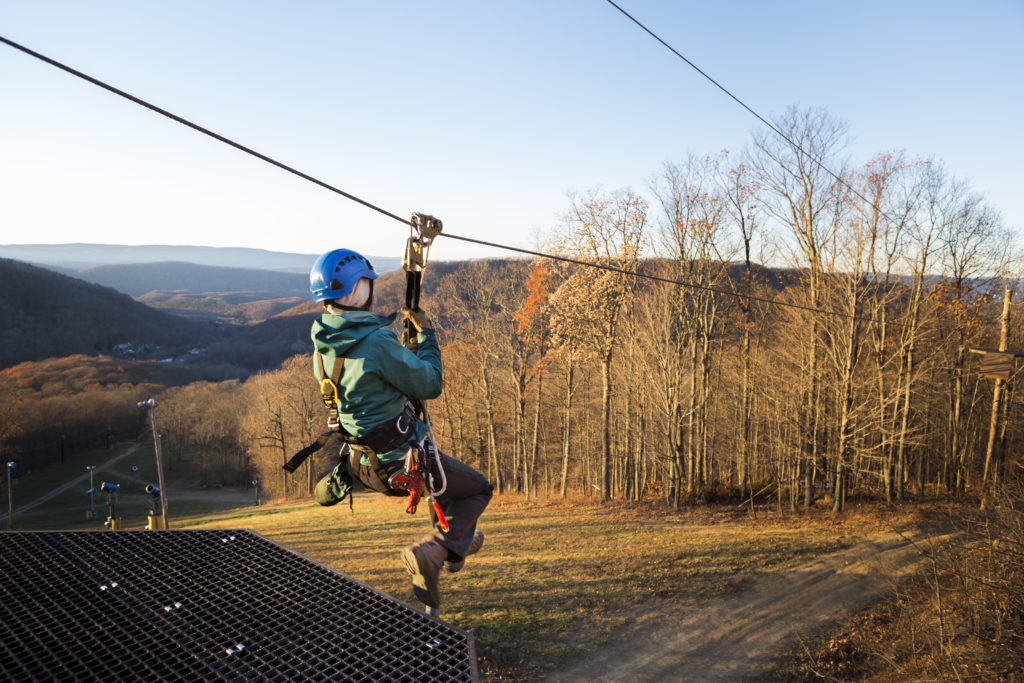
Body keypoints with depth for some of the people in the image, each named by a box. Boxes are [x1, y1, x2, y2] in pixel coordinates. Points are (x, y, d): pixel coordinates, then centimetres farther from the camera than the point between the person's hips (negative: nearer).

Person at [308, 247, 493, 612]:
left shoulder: (323, 344, 0)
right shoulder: (377, 341, -26)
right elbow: (430, 386, -17)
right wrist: (426, 334, -5)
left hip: (364, 462, 8)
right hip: (401, 462, -8)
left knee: (444, 471, 32)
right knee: (478, 489, 14)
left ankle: (455, 539, 38)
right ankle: (433, 552, -1)